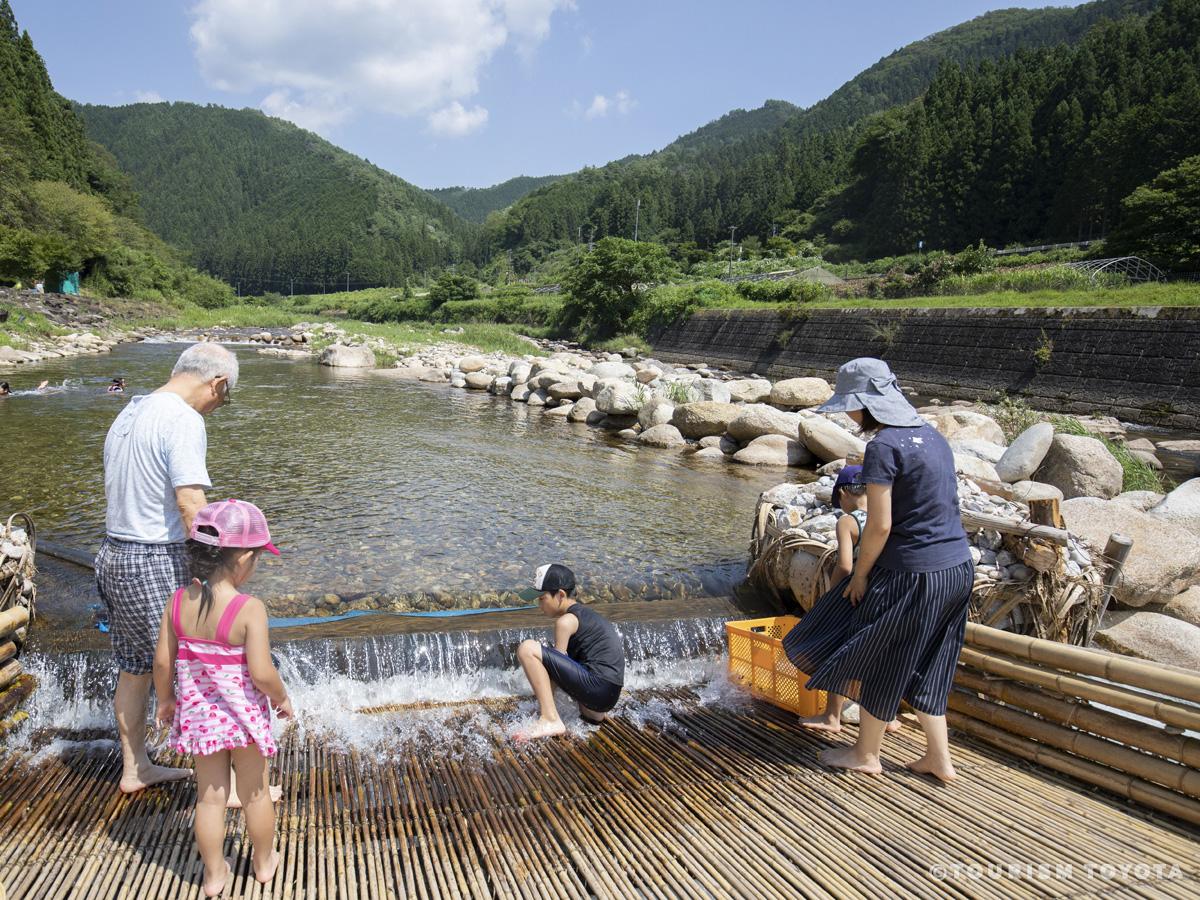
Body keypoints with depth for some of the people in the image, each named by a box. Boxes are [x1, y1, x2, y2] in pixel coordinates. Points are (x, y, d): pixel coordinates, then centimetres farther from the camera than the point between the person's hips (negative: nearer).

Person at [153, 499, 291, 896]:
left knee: (210, 795, 18)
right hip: (244, 714, -4)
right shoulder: (250, 608, -26)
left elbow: (162, 660, -3)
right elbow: (261, 672, -25)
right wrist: (282, 698, -6)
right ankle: (264, 861, 37)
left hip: (198, 713, 4)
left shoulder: (179, 600, -10)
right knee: (255, 792, 18)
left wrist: (165, 699, 15)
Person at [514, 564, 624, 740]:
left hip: (597, 688, -10)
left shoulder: (566, 620, -9)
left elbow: (557, 664, -4)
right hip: (608, 693, 10)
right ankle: (592, 712, 19)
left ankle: (550, 720, -17)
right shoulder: (583, 612, 19)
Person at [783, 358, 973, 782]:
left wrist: (860, 573, -6)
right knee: (920, 667, 20)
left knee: (878, 662, 10)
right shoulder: (931, 436, 9)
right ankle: (939, 758, 28)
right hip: (956, 567, 9)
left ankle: (866, 754, 26)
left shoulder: (883, 447, -18)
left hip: (912, 574, -8)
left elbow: (879, 525, -20)